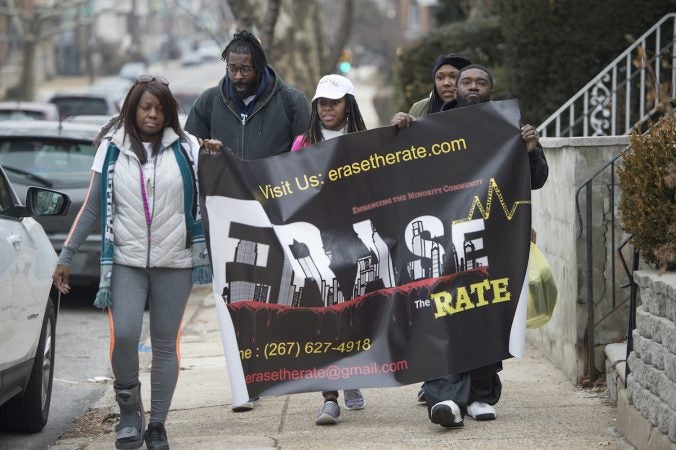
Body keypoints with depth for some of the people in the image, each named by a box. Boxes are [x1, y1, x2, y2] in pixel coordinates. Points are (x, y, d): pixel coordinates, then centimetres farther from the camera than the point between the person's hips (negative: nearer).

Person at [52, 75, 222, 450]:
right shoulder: (112, 149, 5)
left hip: (174, 262, 1)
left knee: (165, 345, 2)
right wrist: (66, 257, 5)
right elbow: (93, 208, 8)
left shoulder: (184, 148, 4)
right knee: (123, 335, -17)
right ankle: (129, 408, 6)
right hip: (126, 260, 0)